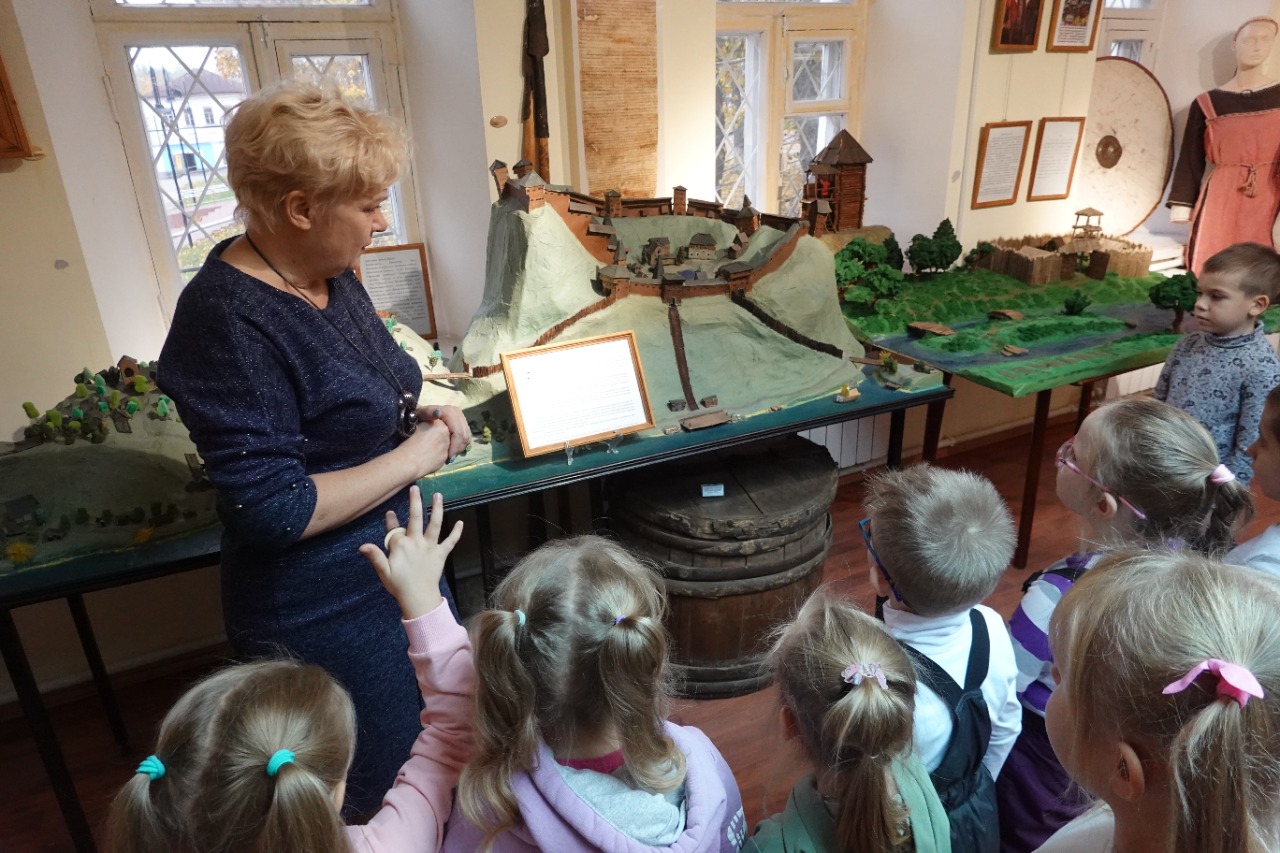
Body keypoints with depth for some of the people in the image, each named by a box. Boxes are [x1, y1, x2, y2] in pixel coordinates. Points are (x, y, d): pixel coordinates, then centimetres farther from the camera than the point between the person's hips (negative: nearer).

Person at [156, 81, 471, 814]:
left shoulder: (329, 274, 0)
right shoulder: (228, 323, -26)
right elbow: (273, 512, -27)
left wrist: (426, 414, -3)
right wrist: (413, 457, -20)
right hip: (324, 616, -8)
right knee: (388, 798, 15)